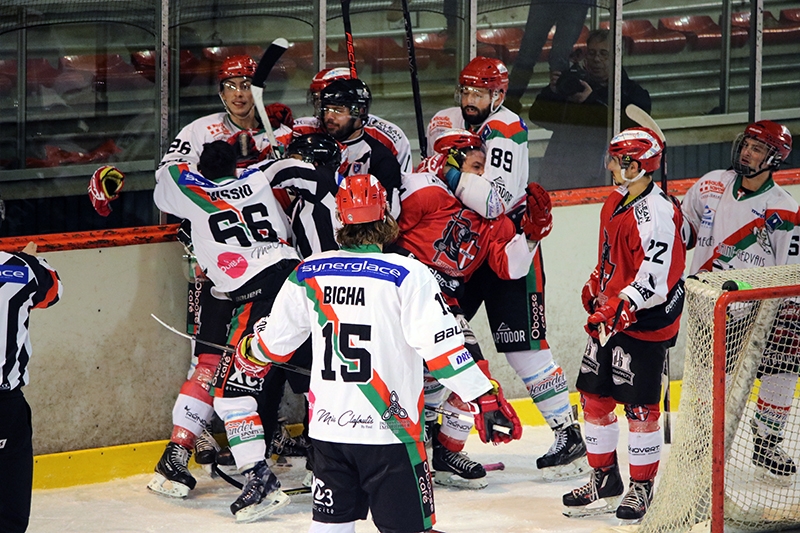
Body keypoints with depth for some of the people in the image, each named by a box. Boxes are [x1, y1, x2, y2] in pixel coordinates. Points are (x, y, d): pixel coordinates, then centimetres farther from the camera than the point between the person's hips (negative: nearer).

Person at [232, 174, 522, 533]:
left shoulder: (309, 273, 3)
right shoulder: (408, 275, -12)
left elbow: (274, 341, 15)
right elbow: (442, 346, -18)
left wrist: (250, 356, 37)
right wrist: (486, 399, -15)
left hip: (328, 428, 5)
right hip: (389, 431, -5)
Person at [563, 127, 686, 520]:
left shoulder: (656, 213, -21)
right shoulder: (617, 202, 10)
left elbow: (655, 279, -26)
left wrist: (618, 310, -30)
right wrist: (595, 288, 23)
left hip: (645, 323, -9)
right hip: (611, 318, 10)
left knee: (639, 406, -3)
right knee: (594, 396, 12)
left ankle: (642, 487, 9)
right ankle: (604, 478, 25)